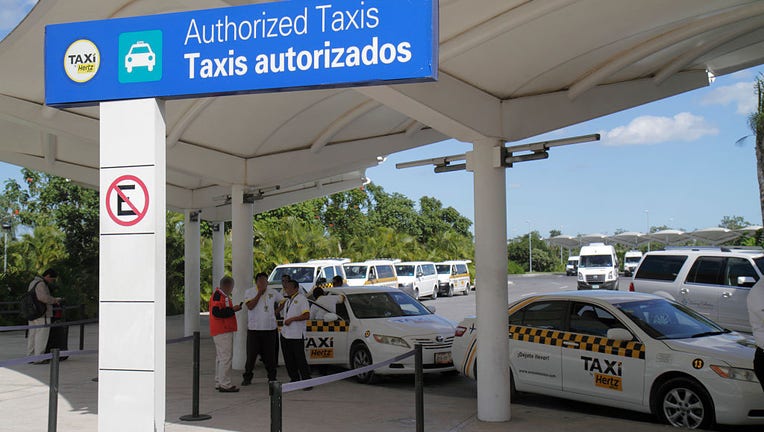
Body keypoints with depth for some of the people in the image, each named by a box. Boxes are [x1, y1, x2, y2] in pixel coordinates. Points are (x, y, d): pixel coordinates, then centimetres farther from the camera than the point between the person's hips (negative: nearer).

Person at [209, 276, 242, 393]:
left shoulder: (223, 295, 18)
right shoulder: (217, 296, -15)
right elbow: (217, 312, -24)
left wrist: (233, 308, 13)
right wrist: (233, 309, -18)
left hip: (224, 330, 11)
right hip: (222, 331, -11)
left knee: (221, 357, 15)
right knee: (226, 357, -10)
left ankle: (219, 382, 23)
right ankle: (224, 384, -9)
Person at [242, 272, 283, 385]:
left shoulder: (273, 292, 7)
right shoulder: (249, 292, 0)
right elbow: (250, 306, -14)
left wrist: (277, 311, 10)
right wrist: (259, 293, -14)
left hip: (270, 328, 2)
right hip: (253, 328, -2)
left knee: (270, 355, 7)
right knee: (251, 355, 1)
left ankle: (272, 377, 18)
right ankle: (247, 377, 12)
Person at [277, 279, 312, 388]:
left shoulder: (301, 299, -7)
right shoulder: (287, 300, 17)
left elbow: (306, 316, -16)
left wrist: (291, 319, -16)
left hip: (297, 335, -8)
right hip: (285, 333, 8)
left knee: (300, 359, -8)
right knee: (288, 360, 10)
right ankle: (294, 379, 21)